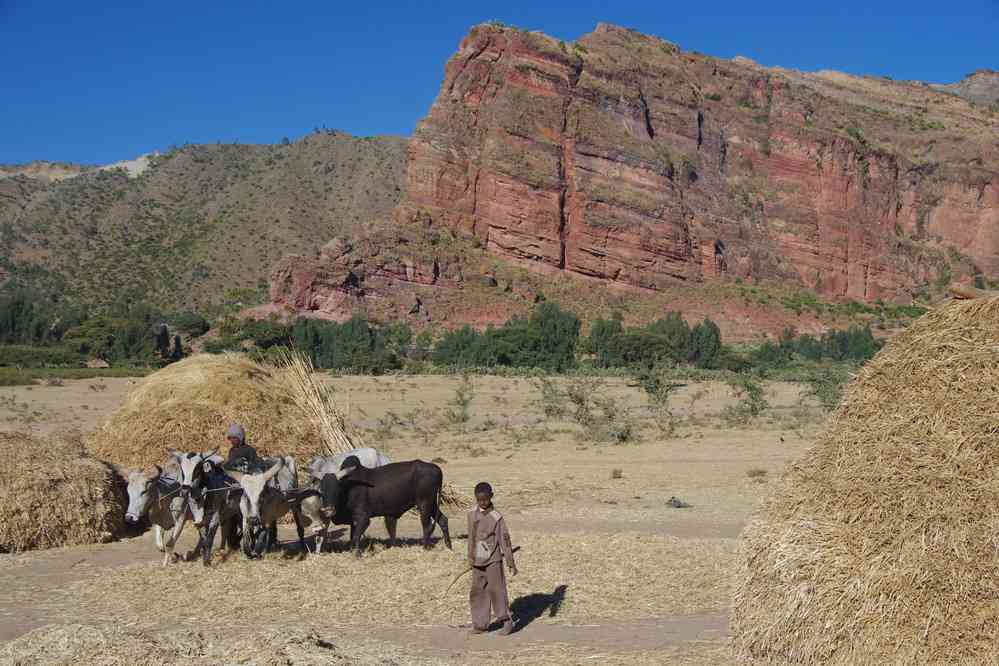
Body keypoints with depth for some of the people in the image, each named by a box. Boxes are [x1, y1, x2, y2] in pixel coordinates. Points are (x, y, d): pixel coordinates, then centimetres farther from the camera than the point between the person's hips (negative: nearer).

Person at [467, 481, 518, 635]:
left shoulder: (496, 517, -12)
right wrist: (470, 557, 17)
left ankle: (507, 621, 7)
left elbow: (505, 539, -10)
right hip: (477, 560, 5)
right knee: (477, 591, 8)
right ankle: (480, 624, 17)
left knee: (496, 589, -4)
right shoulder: (472, 514, 4)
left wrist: (511, 562, -9)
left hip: (493, 559, -5)